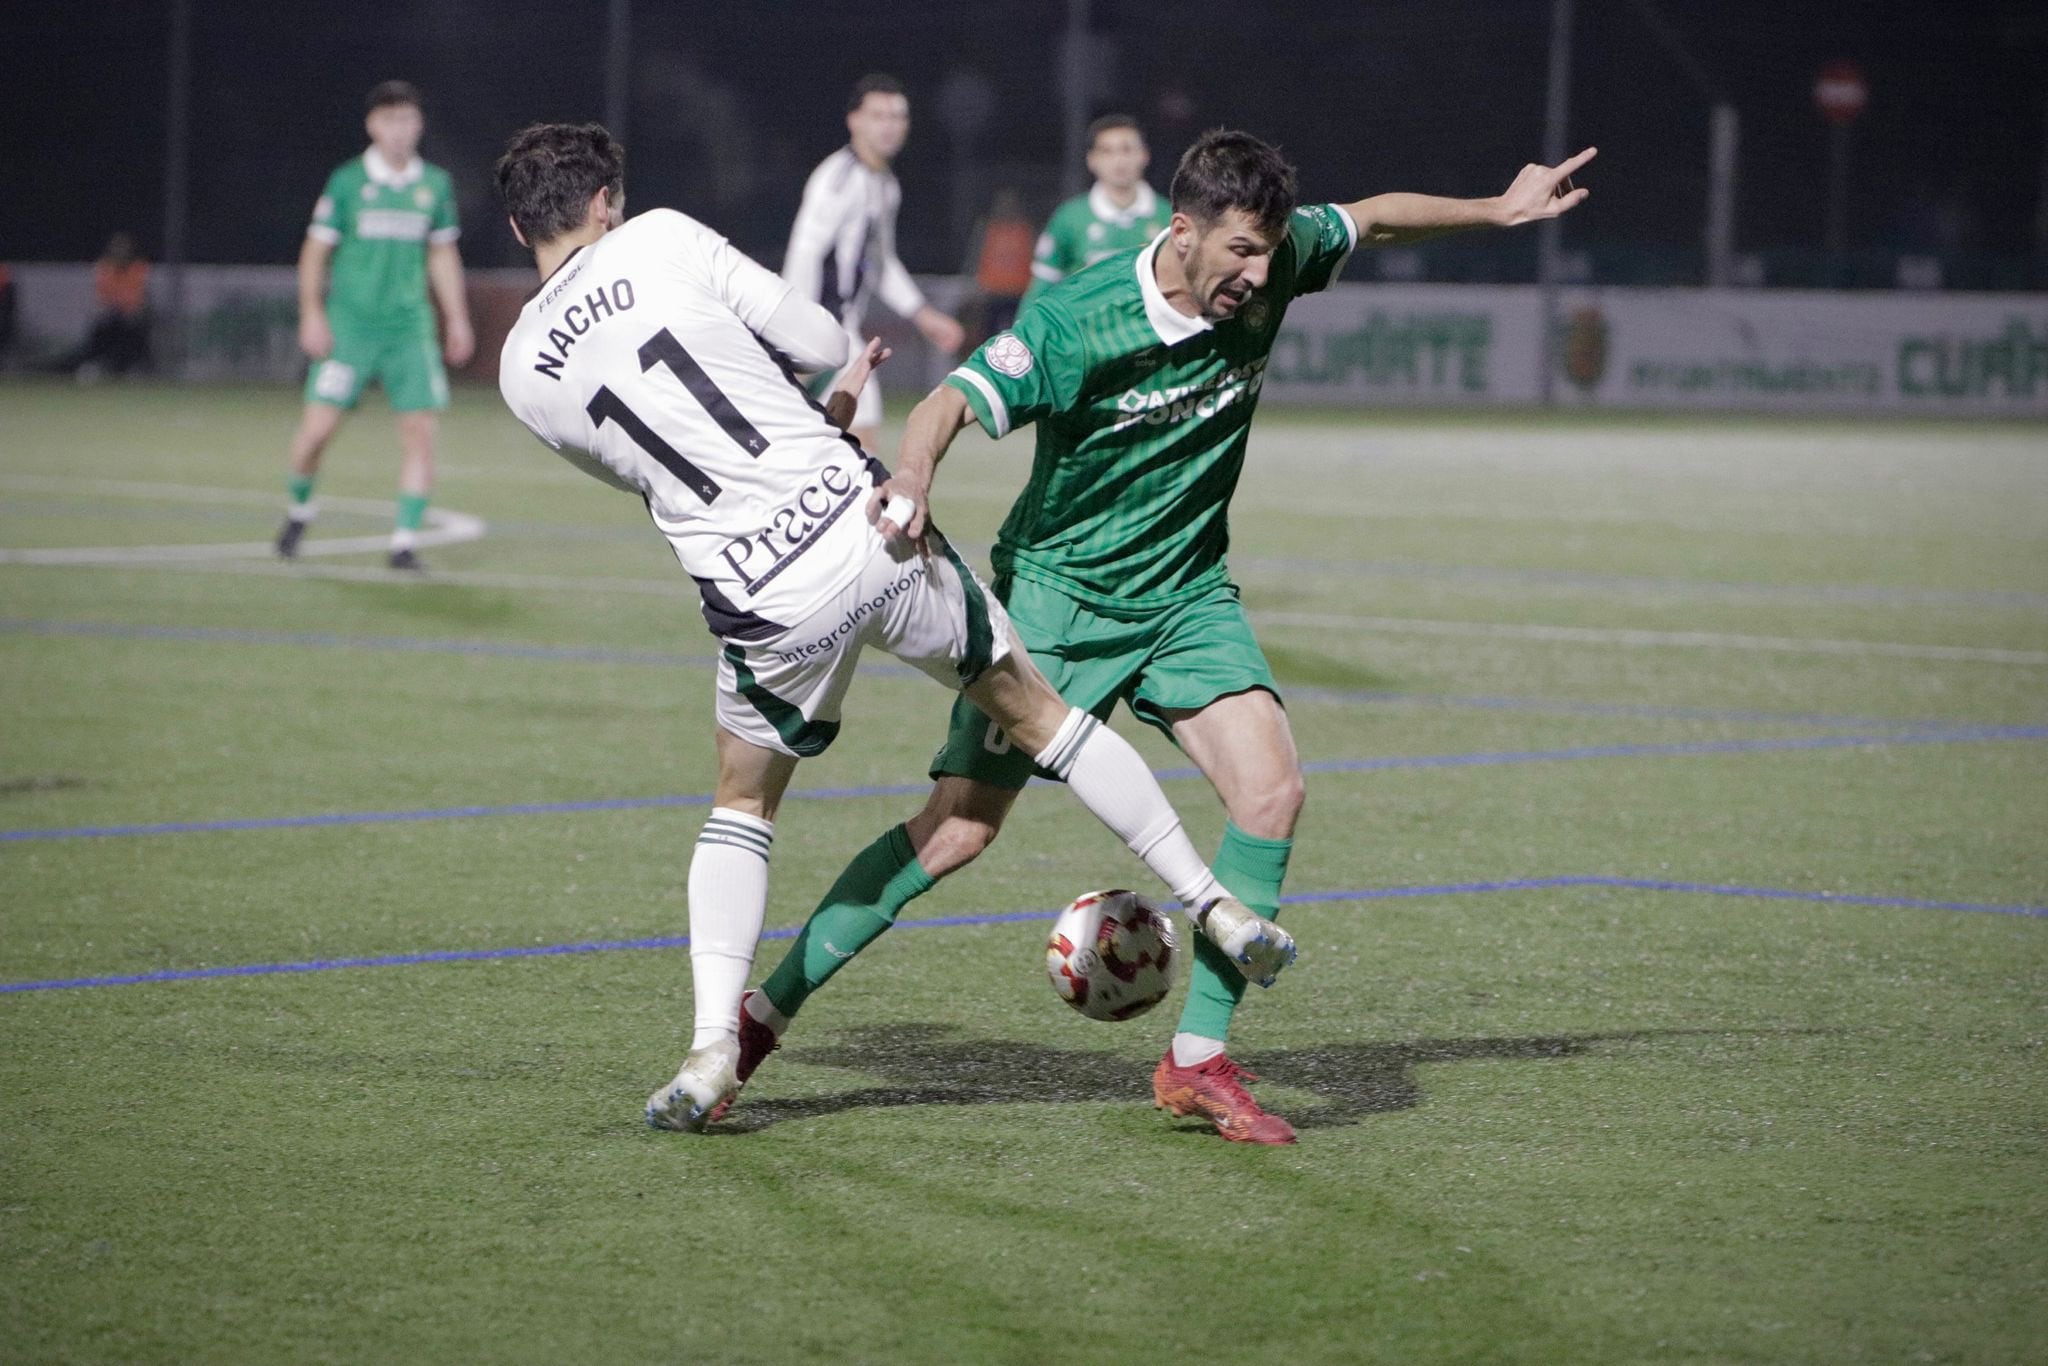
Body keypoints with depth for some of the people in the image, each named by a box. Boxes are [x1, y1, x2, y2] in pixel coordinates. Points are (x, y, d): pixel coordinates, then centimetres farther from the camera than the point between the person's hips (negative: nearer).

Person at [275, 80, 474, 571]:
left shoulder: (435, 184, 7)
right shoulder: (347, 181, -2)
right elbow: (315, 251, 2)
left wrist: (457, 319, 13)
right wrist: (312, 314, -6)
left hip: (410, 328, 2)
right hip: (349, 324, -2)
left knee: (420, 431, -9)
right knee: (319, 425, -8)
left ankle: (405, 542, -3)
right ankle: (299, 509, 20)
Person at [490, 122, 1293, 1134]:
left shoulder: (524, 376, 5)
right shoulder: (659, 240, -3)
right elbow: (821, 342, -1)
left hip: (765, 610, 1)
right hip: (870, 531, -1)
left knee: (742, 806, 24)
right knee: (1031, 708, 19)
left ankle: (712, 1047, 7)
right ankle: (1217, 908, 23)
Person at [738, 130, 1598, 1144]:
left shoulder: (1271, 266, -9)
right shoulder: (1073, 323, -24)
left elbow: (1372, 220, 11)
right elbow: (953, 404, -28)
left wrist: (1495, 211, 16)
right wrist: (913, 473, -50)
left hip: (1187, 595, 5)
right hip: (1053, 593, -5)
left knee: (1270, 791, -16)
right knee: (958, 829, -10)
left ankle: (1198, 1060, -6)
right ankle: (763, 1011, 4)